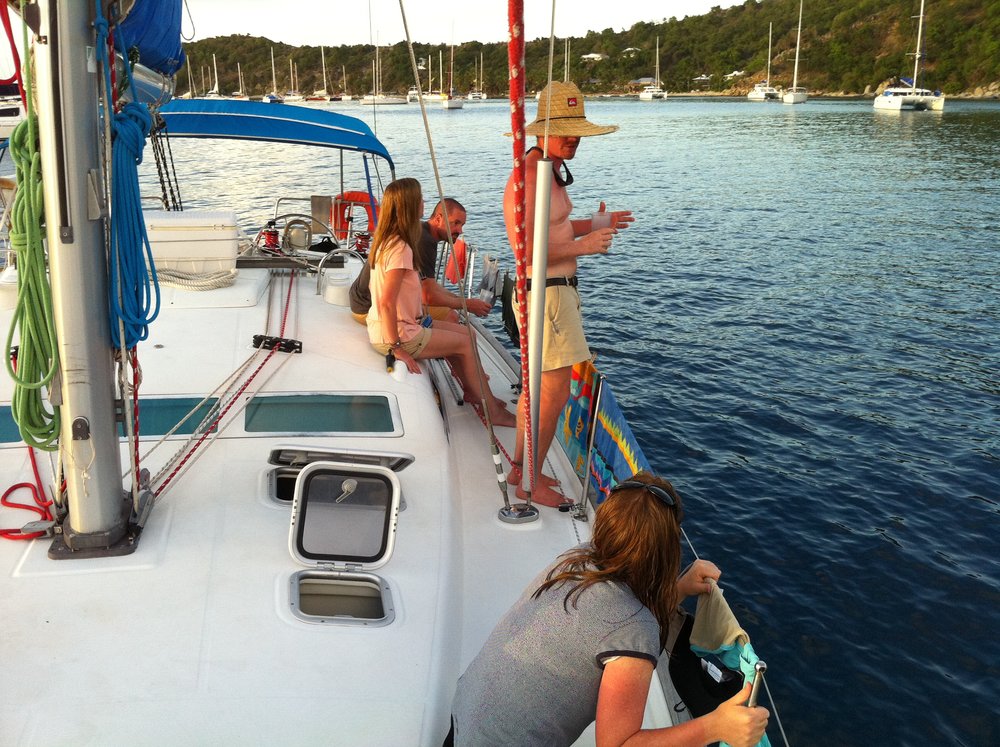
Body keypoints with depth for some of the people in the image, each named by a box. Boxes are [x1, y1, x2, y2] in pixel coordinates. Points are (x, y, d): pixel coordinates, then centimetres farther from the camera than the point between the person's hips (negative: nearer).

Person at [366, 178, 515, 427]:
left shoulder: (386, 239, 7)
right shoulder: (400, 248, -24)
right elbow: (387, 303, -29)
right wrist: (396, 348, -25)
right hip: (397, 332, -10)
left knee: (465, 333, 16)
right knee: (466, 343, -1)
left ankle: (472, 390, 31)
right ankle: (492, 411, 9)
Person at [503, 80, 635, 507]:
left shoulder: (551, 171, 14)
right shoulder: (529, 177, -19)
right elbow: (525, 248, -26)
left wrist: (594, 226, 12)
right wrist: (582, 247, -24)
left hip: (557, 289, 11)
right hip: (546, 292, -11)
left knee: (537, 385, 17)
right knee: (554, 391, -5)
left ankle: (520, 467, 30)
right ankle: (530, 482, 6)